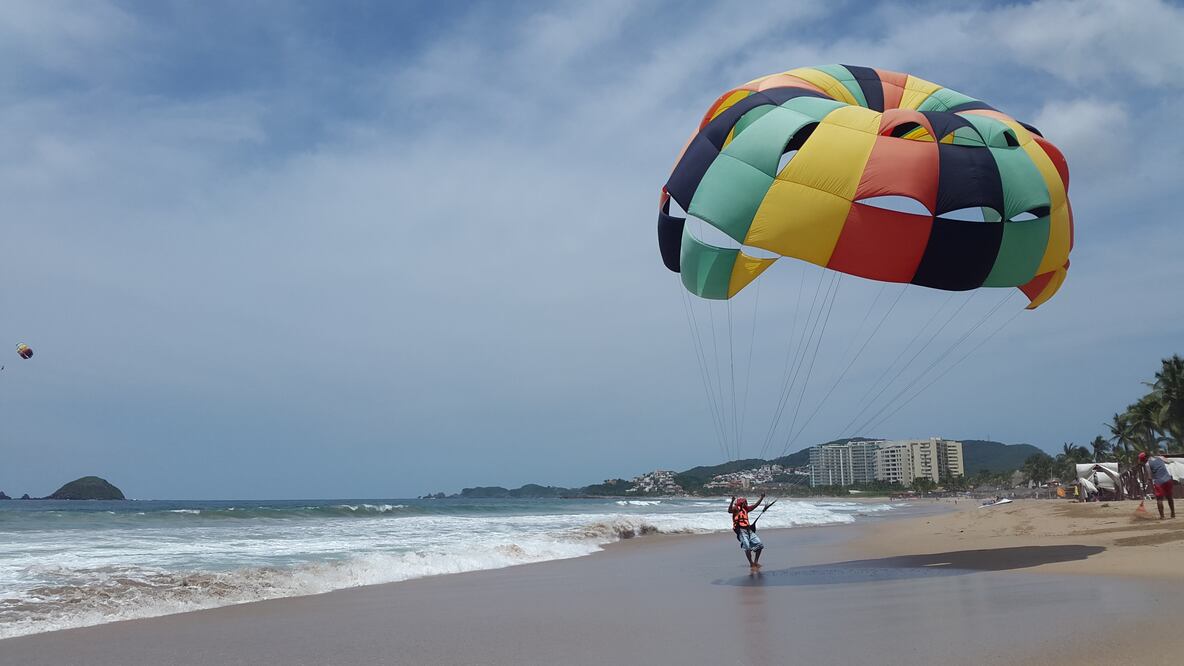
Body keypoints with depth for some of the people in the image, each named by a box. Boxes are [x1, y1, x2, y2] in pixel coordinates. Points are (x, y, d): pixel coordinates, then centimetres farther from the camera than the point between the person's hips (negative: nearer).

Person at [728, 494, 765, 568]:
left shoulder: (745, 509, 21)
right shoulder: (736, 508, -2)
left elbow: (755, 505, 28)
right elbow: (729, 511, -22)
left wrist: (762, 498, 24)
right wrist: (732, 501, -37)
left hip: (749, 530, 8)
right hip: (741, 531, -8)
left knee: (759, 545, 3)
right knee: (747, 547, -20)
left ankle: (756, 562, 14)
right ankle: (751, 564, -11)